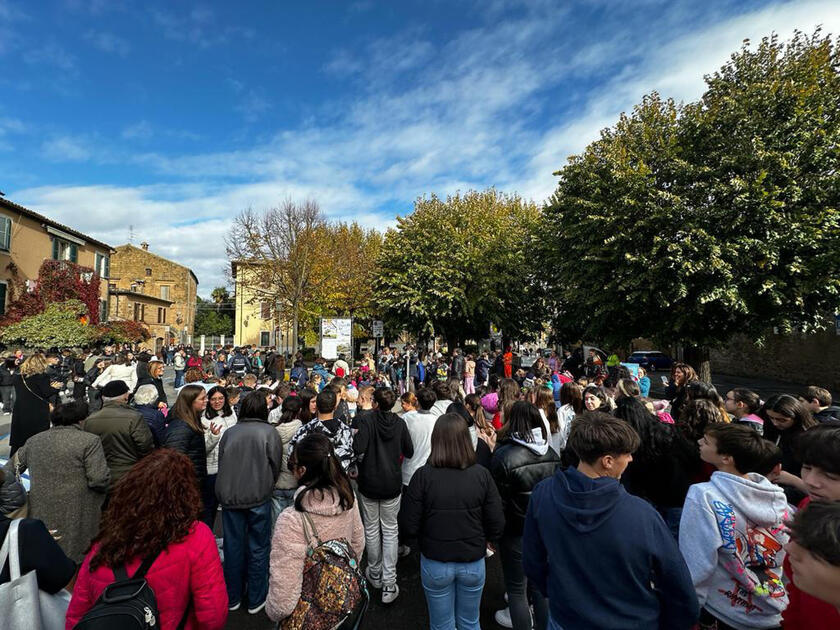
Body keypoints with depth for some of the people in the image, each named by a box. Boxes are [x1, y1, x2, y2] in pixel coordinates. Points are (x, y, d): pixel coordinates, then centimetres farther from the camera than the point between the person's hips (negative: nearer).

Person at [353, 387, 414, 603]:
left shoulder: (368, 421, -15)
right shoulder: (400, 423, -7)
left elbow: (358, 448, -27)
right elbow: (409, 452, -1)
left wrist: (361, 460, -6)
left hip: (369, 483, -1)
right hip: (392, 484, 2)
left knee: (372, 529, 17)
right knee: (390, 530, 12)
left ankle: (375, 574, 34)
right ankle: (389, 583, 12)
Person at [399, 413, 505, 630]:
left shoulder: (423, 476, -21)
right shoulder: (482, 475, -17)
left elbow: (408, 527, -15)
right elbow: (497, 526, -11)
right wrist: (477, 538, 8)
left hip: (435, 563, -1)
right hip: (473, 563, 1)